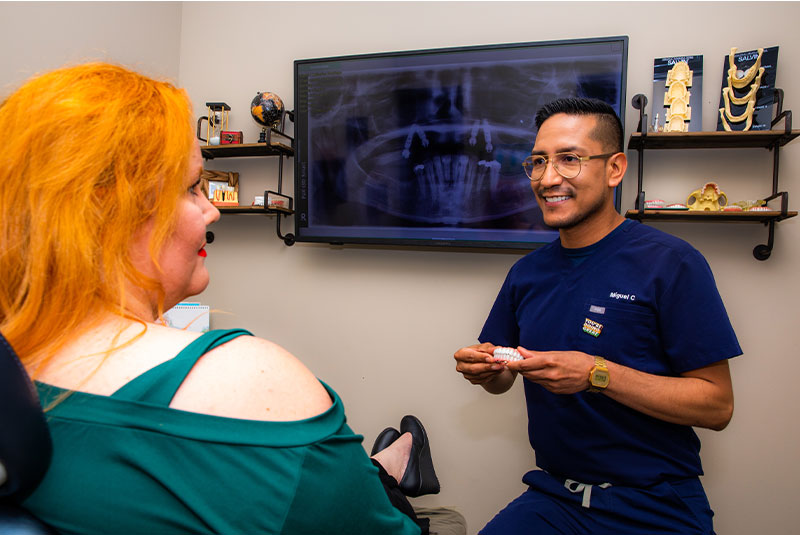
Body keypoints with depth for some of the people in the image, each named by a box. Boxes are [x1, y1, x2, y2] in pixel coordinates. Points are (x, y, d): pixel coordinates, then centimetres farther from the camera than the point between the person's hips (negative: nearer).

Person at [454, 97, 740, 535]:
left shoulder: (671, 263, -11)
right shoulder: (527, 272, 5)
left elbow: (717, 405, -12)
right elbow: (502, 381, 13)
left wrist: (598, 374, -24)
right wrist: (489, 370, -10)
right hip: (553, 496, 3)